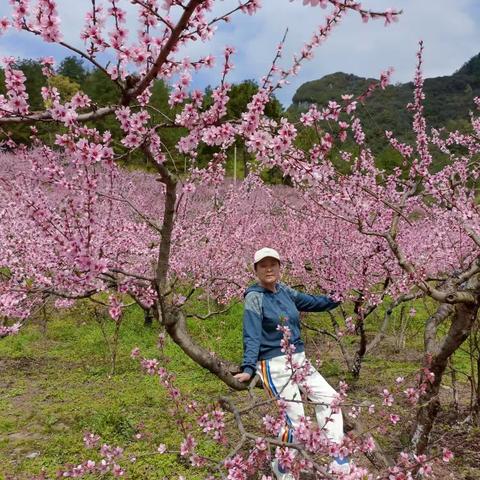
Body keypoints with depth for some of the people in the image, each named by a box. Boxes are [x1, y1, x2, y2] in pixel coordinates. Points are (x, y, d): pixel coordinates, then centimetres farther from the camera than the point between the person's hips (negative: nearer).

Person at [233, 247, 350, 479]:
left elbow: (314, 302, 19)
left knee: (329, 398, 5)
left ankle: (336, 456, 17)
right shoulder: (254, 297, -12)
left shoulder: (285, 291, 7)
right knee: (295, 417, -5)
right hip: (274, 365, -7)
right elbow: (252, 336, -20)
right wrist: (248, 368, -33)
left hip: (299, 359, 7)